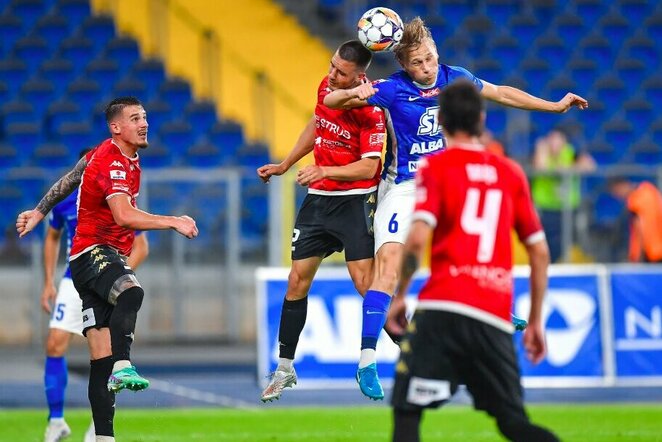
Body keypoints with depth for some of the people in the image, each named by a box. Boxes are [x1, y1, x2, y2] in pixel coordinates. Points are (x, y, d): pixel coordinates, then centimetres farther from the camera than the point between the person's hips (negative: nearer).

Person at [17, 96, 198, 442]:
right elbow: (124, 216, -31)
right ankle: (122, 366, -57)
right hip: (92, 253, -9)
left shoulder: (128, 159, 16)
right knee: (130, 292, -41)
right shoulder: (111, 162, -15)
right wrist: (173, 223, -35)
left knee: (102, 359, -1)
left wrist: (39, 211, 39)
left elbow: (70, 179, 29)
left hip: (110, 257, 9)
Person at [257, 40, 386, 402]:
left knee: (365, 281, -15)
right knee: (297, 281, 5)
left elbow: (369, 167, -21)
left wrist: (325, 170, -31)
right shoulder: (326, 85, 2)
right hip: (318, 198, 6)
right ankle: (285, 368, 14)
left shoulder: (370, 109, -19)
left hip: (355, 200, -6)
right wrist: (285, 165, 24)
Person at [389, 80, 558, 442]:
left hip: (442, 307, -4)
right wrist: (535, 321, 21)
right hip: (496, 317, 4)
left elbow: (418, 238, -11)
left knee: (406, 410, 2)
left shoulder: (434, 167, 3)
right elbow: (540, 252, 15)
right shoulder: (512, 173, 15)